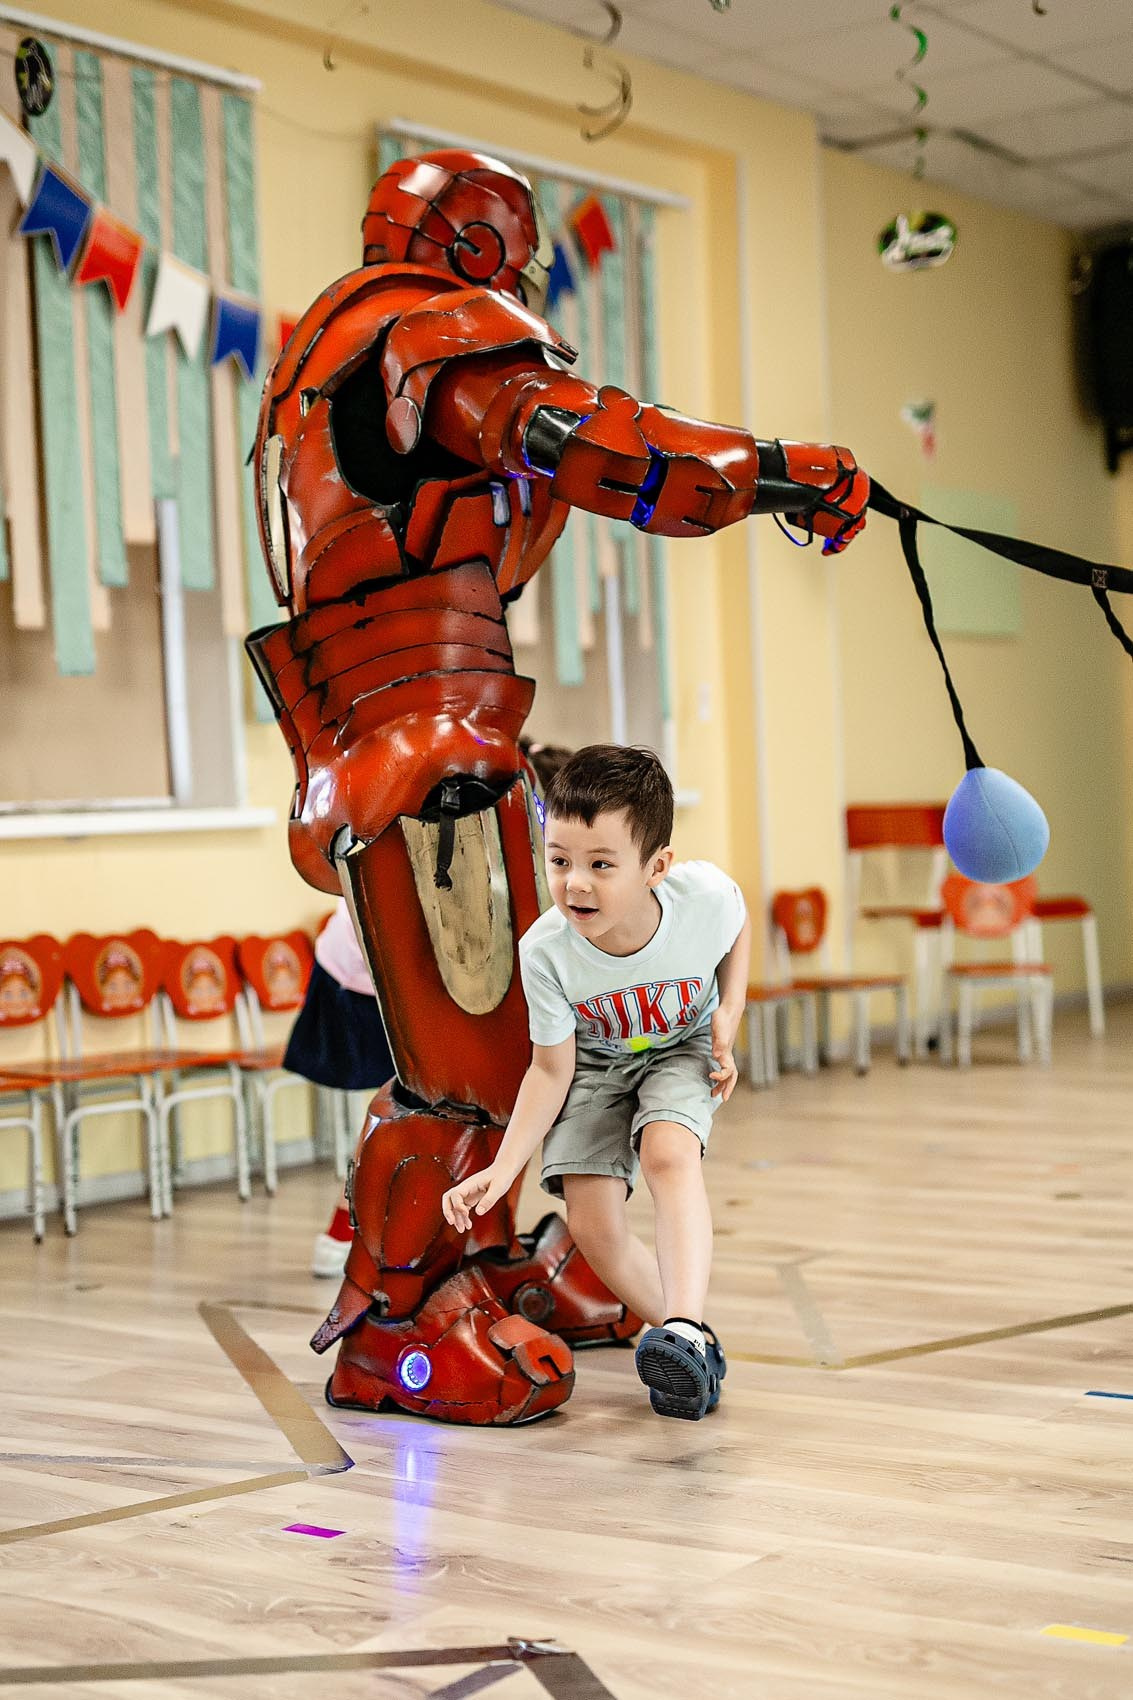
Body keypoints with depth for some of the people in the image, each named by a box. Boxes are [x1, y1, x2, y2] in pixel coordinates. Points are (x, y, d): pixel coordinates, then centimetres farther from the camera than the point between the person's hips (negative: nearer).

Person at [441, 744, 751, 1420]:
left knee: (668, 1152, -32)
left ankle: (685, 1324, -39)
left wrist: (729, 1015, -15)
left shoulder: (706, 894, -34)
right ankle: (693, 1344, 9)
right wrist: (502, 1169, -26)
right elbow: (552, 1068, -17)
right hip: (595, 1062, 1)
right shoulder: (545, 951, -32)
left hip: (682, 1047, -1)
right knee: (593, 1225, -10)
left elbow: (739, 925, -4)